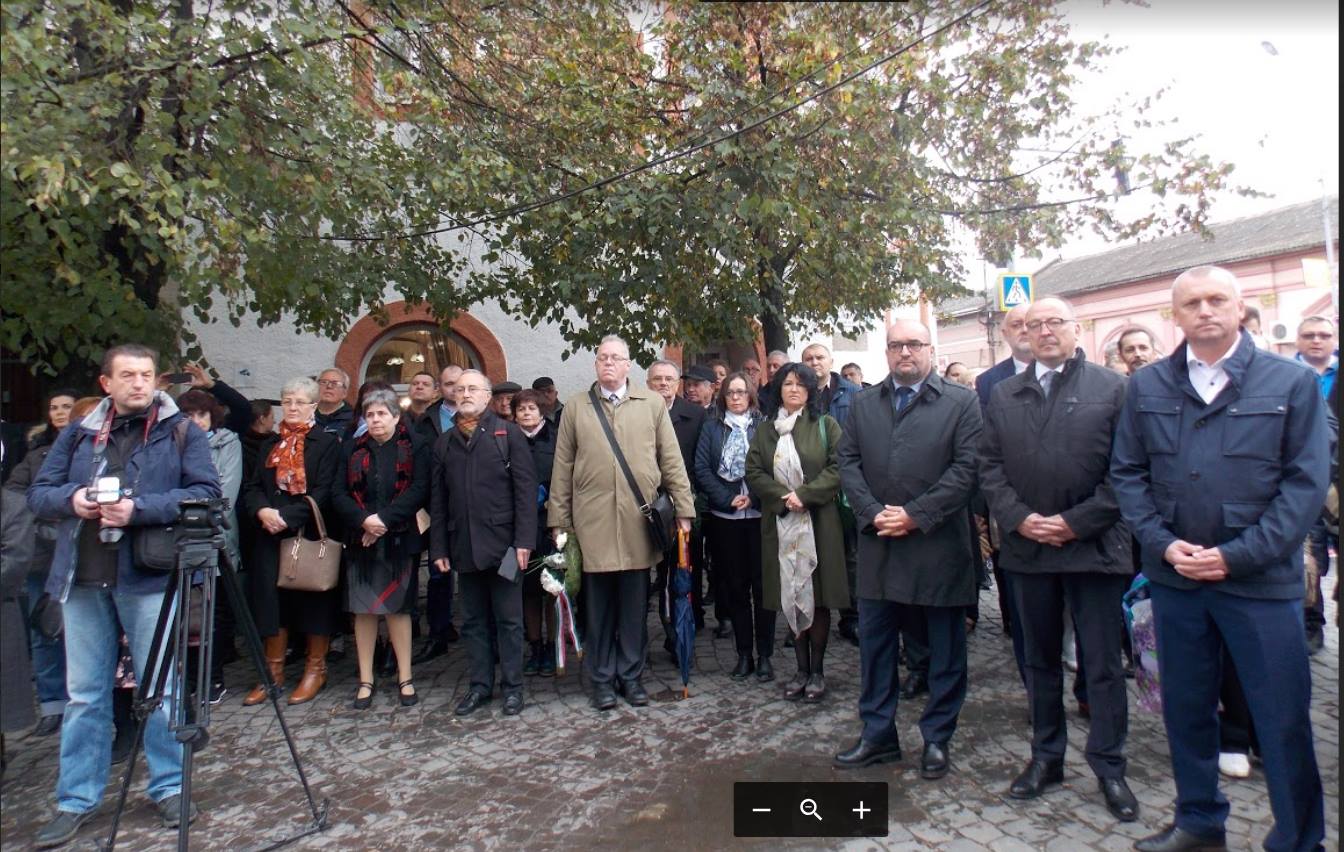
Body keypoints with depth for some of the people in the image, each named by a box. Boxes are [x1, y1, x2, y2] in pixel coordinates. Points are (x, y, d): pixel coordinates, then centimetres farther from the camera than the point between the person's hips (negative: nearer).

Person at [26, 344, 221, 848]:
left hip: (149, 578, -3)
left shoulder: (182, 432, 1)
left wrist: (139, 509, -21)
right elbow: (38, 493, 11)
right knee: (83, 694, 11)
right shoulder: (78, 435, 13)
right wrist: (70, 499, -11)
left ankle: (169, 788, 20)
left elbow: (205, 493, -9)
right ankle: (76, 801, 23)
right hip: (83, 579, 4)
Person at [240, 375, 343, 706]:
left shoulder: (327, 443, -2)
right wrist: (262, 511, -12)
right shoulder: (269, 445, 16)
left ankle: (315, 669, 16)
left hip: (310, 535, -5)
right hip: (271, 537, 5)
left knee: (312, 601, 2)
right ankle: (273, 671, 19)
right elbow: (251, 488, 8)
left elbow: (324, 493, -11)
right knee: (271, 600, 6)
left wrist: (286, 516, -19)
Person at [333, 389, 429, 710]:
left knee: (397, 608, 3)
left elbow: (419, 489, -8)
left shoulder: (414, 448, 3)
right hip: (360, 541, 3)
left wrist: (384, 519, -16)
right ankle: (365, 680, 14)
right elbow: (339, 494, 4)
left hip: (400, 540, -2)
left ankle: (405, 678, 13)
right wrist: (364, 520, -13)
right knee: (363, 610, 4)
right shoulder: (353, 449, 11)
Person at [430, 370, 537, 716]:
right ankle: (479, 684, 23)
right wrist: (438, 547, 5)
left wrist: (524, 540, -13)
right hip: (463, 545, 4)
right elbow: (438, 499, 11)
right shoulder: (445, 442, 13)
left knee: (508, 619, 5)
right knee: (474, 620, 12)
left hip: (502, 542, -4)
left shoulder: (508, 434, 1)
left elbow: (525, 489, -6)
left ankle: (512, 685, 16)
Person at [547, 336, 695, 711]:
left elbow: (671, 459, 6)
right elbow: (562, 468, 7)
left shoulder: (652, 403, 7)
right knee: (599, 606, 8)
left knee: (635, 605, 8)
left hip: (639, 521, 0)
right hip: (592, 521, 0)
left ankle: (631, 675, 23)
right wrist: (559, 519, 4)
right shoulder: (576, 407, 7)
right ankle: (602, 678, 22)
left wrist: (683, 508, 1)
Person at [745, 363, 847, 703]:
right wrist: (783, 496, -11)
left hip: (819, 521, -2)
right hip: (780, 522, 2)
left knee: (817, 595, 1)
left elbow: (839, 468, -6)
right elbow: (753, 473, 4)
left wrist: (804, 494, -15)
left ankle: (817, 671, 13)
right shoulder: (765, 430, 11)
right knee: (790, 596, 5)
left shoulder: (825, 425, 3)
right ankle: (801, 669, 15)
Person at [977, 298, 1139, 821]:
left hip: (1093, 545, -3)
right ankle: (1046, 756, 28)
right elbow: (989, 466, 5)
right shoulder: (1003, 395, 9)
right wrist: (1019, 518, -8)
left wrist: (1075, 522, -13)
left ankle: (1109, 767, 21)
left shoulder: (1111, 388, 0)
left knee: (1103, 663, 6)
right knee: (1040, 659, 14)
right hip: (1027, 545, 3)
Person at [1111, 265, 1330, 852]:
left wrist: (1237, 555, -13)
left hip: (1261, 579, -2)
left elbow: (1306, 480, -5)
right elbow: (1126, 472, 6)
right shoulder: (1147, 386, 6)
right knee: (1185, 709, 14)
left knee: (1283, 720, 5)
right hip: (1174, 576, 3)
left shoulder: (1293, 382, -1)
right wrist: (1162, 543, -7)